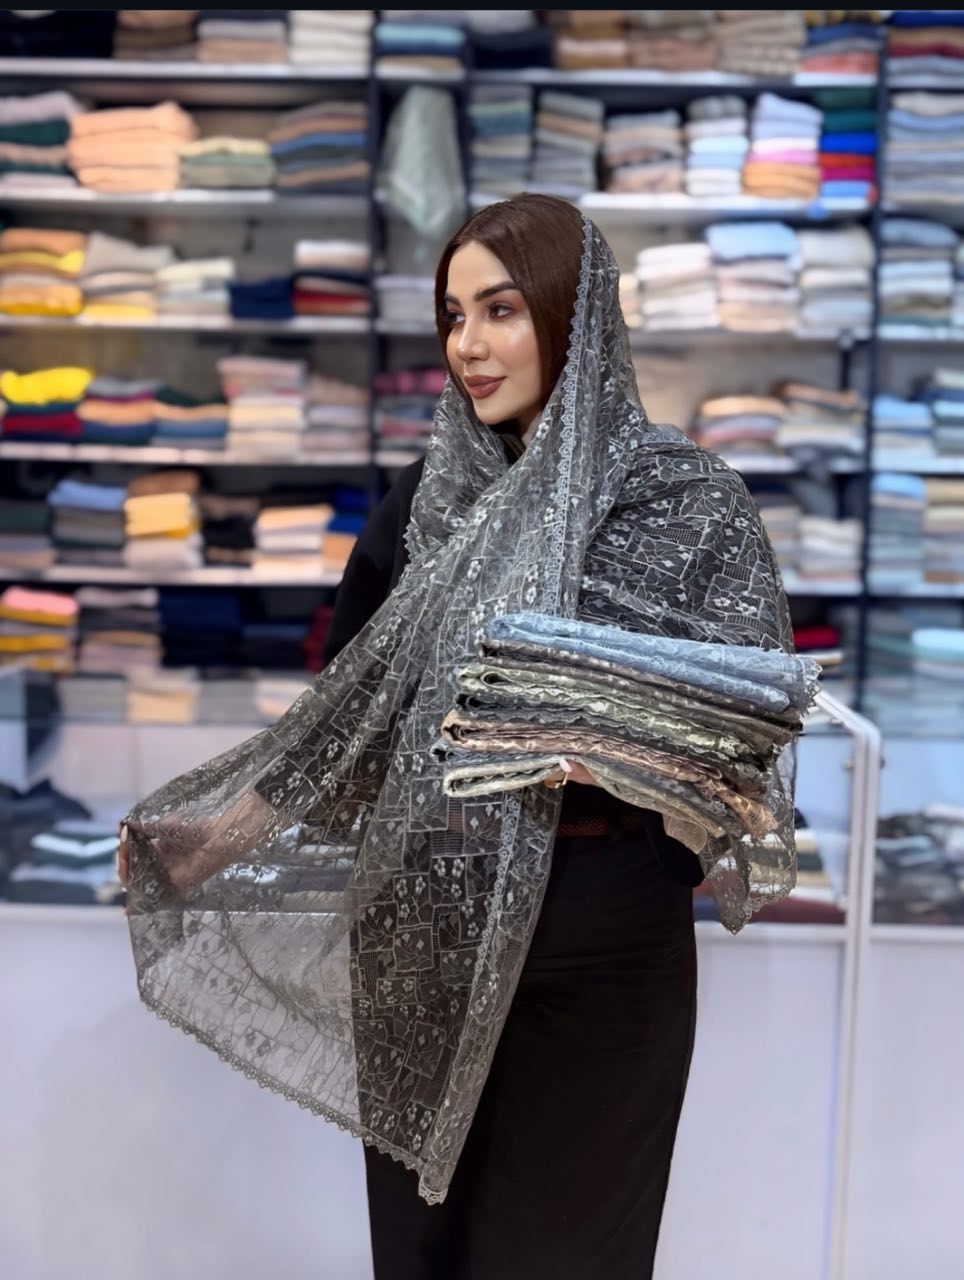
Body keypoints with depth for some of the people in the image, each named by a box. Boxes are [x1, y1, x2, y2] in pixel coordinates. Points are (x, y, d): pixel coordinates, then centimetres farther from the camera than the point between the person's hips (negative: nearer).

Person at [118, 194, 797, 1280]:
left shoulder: (685, 500, -8)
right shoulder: (431, 495, 4)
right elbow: (350, 687, 11)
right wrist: (237, 824, 12)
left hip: (595, 913, -3)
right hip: (426, 911, 4)